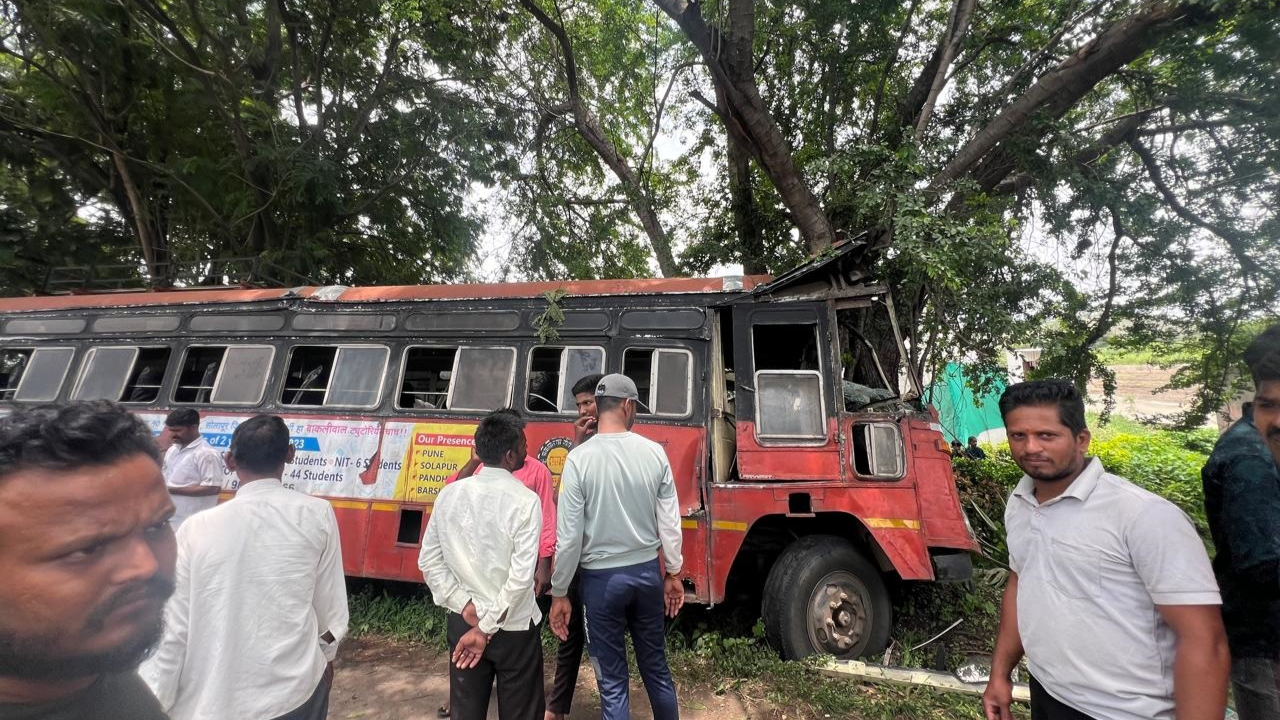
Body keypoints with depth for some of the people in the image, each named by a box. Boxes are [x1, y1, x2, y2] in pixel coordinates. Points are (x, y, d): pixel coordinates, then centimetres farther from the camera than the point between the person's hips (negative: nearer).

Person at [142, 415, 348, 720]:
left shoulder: (196, 528, -13)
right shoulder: (317, 515, -13)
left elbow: (171, 627, -9)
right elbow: (329, 605, -4)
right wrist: (325, 655, 14)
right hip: (297, 688, 0)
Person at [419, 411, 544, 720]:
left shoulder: (449, 494, -5)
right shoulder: (524, 500, -18)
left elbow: (429, 561, -1)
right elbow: (521, 575, -21)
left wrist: (466, 608, -3)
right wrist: (487, 627, -12)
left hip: (461, 623, 4)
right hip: (514, 628, -4)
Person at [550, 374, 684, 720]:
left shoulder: (579, 457, -16)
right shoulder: (654, 452, -8)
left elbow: (569, 535, -14)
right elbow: (670, 522, -2)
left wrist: (559, 593, -1)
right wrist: (674, 573, 12)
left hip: (601, 577, -3)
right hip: (647, 571, 3)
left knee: (612, 681, 14)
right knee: (656, 667, 23)